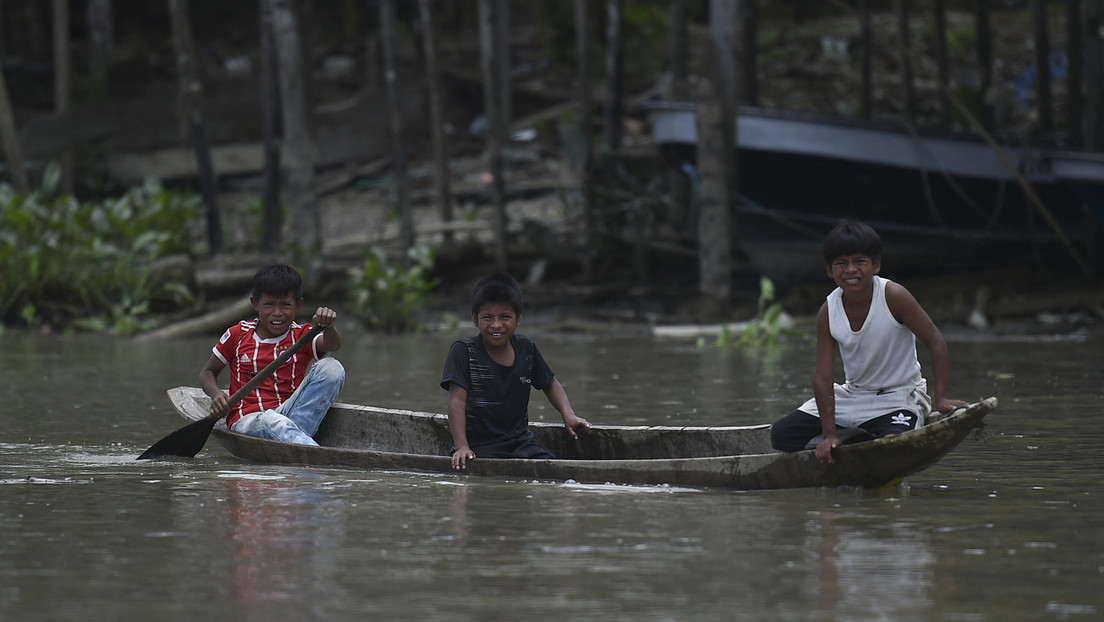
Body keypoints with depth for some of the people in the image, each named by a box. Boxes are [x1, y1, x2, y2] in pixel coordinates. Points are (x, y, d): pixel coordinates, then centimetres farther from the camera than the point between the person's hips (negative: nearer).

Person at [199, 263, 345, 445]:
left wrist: (329, 327, -38)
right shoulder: (238, 335, 10)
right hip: (248, 421, -1)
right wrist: (217, 395, -4)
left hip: (291, 414, 2)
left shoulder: (302, 336, 8)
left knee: (331, 368, -19)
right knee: (272, 421, -38)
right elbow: (208, 373, 19)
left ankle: (291, 437, -36)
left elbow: (333, 345, -13)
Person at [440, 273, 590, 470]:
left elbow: (551, 385, 22)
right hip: (479, 446, -4)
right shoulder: (463, 351, -6)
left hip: (520, 441, 4)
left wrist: (568, 415, 4)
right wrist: (461, 446, -22)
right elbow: (457, 400, -12)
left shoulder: (527, 349, 8)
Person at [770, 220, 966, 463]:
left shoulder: (893, 296, -20)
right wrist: (829, 434, -17)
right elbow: (823, 377, -11)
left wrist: (941, 398, -21)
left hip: (899, 398, -4)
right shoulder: (829, 312, -10)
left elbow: (935, 341, -14)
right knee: (781, 435, -6)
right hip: (853, 395, 4)